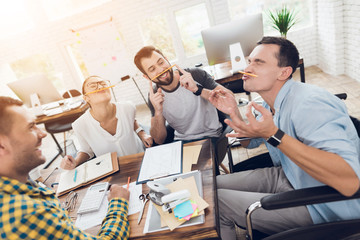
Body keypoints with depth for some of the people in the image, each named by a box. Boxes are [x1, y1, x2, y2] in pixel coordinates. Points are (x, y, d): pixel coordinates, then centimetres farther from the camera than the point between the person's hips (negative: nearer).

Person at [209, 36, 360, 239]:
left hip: (322, 207, -8)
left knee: (215, 201, -11)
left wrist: (273, 135, -41)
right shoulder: (271, 103, -1)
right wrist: (234, 113, -6)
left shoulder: (309, 104, -29)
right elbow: (251, 142, 14)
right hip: (287, 176, 8)